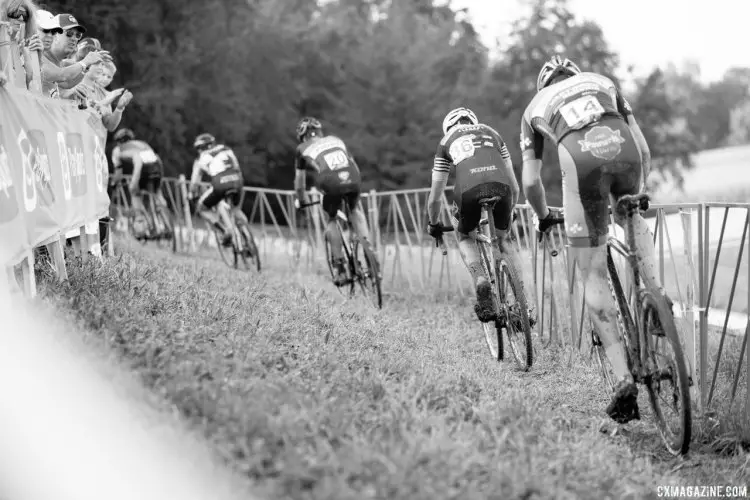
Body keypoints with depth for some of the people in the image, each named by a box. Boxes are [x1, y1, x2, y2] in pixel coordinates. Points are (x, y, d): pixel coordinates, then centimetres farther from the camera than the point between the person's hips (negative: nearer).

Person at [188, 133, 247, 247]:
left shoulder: (201, 159, 23)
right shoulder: (227, 150, 30)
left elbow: (194, 181, 30)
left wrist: (191, 194, 49)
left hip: (220, 183, -4)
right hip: (236, 180, 4)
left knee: (201, 209, 17)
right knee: (236, 208, 31)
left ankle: (225, 230, -1)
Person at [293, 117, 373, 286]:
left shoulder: (303, 149, 24)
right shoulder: (336, 140, 33)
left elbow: (300, 180, 30)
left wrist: (302, 200, 45)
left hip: (331, 184, -3)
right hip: (353, 179, 3)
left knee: (331, 220, 19)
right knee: (355, 209, 30)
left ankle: (340, 267, 12)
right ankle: (367, 245, 13)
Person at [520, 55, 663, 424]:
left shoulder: (535, 106, 34)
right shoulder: (601, 81, 37)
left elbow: (530, 182, 28)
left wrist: (544, 218, 46)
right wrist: (638, 192, 45)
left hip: (581, 158, -2)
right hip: (624, 148, 2)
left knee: (593, 275, 7)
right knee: (633, 219, 37)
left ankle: (623, 378, 0)